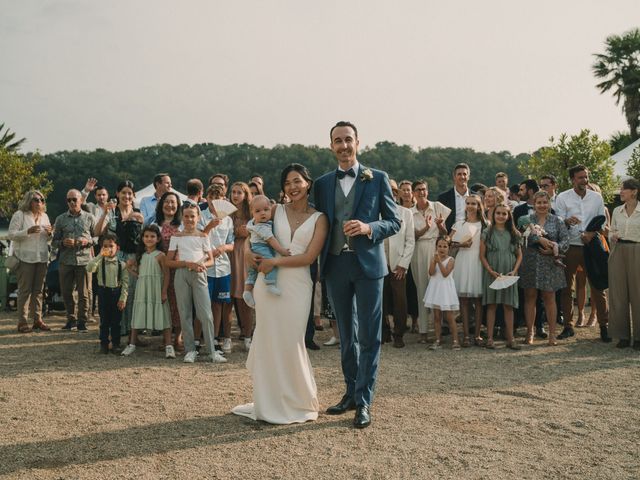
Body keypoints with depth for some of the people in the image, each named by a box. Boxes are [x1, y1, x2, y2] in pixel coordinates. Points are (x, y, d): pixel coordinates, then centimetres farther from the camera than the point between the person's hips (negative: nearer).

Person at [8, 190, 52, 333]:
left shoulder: (44, 216, 16)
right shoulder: (19, 215, -2)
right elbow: (11, 235, -9)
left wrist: (49, 233, -2)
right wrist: (28, 231, -22)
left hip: (41, 257, 5)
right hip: (25, 258, -5)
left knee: (38, 290, 7)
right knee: (25, 290, -5)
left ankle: (38, 319, 12)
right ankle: (22, 322, -2)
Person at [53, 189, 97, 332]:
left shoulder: (89, 218, 7)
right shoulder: (61, 219, 9)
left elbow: (98, 236, 9)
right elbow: (54, 241, 10)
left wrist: (88, 241, -10)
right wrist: (63, 242, -10)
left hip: (84, 259, -2)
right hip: (65, 260, 2)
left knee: (84, 292, -1)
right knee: (66, 291, 7)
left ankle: (82, 321, 10)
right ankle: (71, 319, 23)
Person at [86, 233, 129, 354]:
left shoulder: (121, 264, -1)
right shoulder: (99, 262, -2)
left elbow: (125, 282, -2)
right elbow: (89, 268, -22)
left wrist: (123, 298, -8)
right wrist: (100, 255, -24)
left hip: (117, 292, 0)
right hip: (103, 292, 0)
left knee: (116, 321, 7)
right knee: (104, 320, 7)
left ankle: (116, 344, 16)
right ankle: (104, 344, 16)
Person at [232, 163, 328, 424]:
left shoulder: (319, 218, 3)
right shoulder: (276, 210, 9)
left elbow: (309, 256, -6)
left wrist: (275, 261, -12)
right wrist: (247, 250, -7)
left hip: (297, 284, -2)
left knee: (291, 342, 0)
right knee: (268, 340, 6)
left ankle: (296, 401, 20)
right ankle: (269, 401, 20)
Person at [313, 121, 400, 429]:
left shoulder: (377, 179, 1)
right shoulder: (323, 183, 10)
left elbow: (394, 221, 0)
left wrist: (368, 227, -18)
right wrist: (320, 262, -1)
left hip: (367, 264, -3)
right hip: (335, 265, 3)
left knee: (368, 335, -1)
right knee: (346, 335, 13)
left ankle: (364, 402, 6)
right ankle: (351, 392, 26)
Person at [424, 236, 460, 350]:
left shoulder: (450, 260, -5)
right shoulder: (433, 259, 5)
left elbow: (445, 273, -17)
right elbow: (431, 273, -8)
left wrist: (439, 261, -20)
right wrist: (434, 260, -18)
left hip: (446, 289, -3)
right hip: (435, 289, 4)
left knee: (449, 317, -2)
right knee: (436, 316, 6)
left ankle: (455, 340, 5)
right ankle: (438, 340, 12)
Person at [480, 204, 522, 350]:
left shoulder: (514, 234, 9)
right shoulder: (487, 233, 1)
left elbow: (519, 255, 10)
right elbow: (482, 255, -1)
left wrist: (514, 271, -5)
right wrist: (491, 271, -12)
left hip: (509, 275, 2)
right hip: (492, 274, -2)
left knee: (509, 306, 3)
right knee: (491, 305, -1)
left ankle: (510, 339, 8)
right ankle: (489, 338, 3)